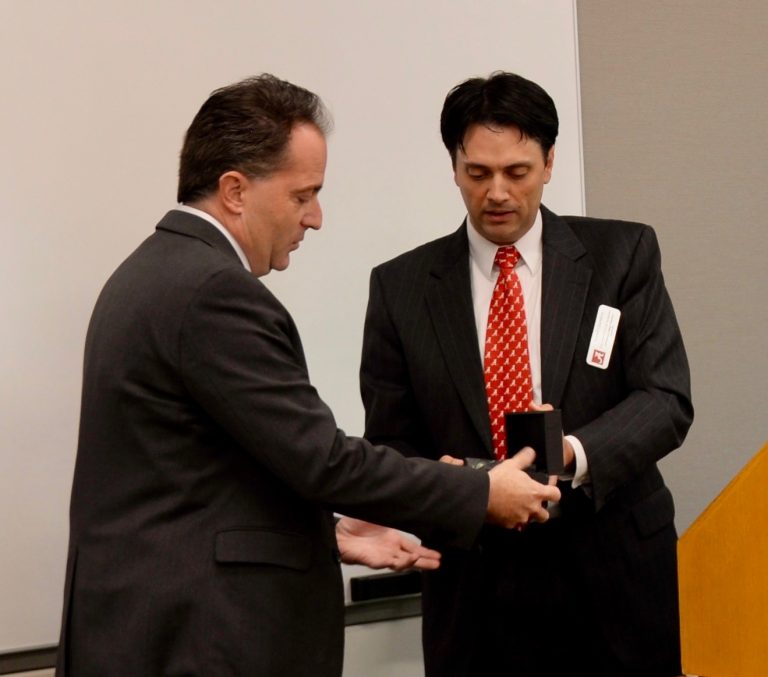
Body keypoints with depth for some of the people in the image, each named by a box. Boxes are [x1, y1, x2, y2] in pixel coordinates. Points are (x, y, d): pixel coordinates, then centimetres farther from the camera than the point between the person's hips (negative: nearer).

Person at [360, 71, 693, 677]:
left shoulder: (622, 254, 1)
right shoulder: (401, 287, 3)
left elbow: (666, 398, -6)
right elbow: (389, 442, 4)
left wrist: (575, 454, -24)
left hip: (613, 573, 0)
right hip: (476, 587, 0)